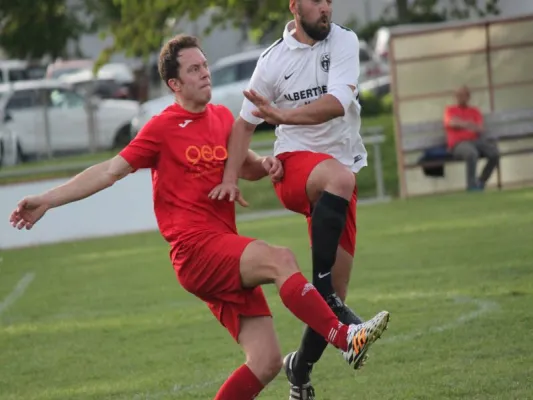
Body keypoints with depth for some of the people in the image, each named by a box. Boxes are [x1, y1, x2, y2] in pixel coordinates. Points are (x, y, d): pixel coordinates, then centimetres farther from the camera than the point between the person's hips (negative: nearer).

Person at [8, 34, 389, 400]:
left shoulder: (222, 117, 17)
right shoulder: (163, 127, 0)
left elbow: (245, 166, 33)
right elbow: (110, 171, 0)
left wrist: (265, 164, 9)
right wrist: (46, 200, -6)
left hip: (229, 258, 7)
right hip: (196, 250, -7)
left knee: (266, 363, -4)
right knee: (280, 259, -32)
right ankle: (346, 338, -38)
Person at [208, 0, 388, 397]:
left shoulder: (344, 41, -3)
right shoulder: (273, 59, -2)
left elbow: (337, 102, -20)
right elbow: (245, 123, 8)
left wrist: (283, 115, -33)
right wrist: (231, 178, -3)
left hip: (340, 171, 2)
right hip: (294, 162, -2)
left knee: (336, 290, 2)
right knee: (340, 178, -40)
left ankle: (301, 366, 23)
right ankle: (321, 286, -36)